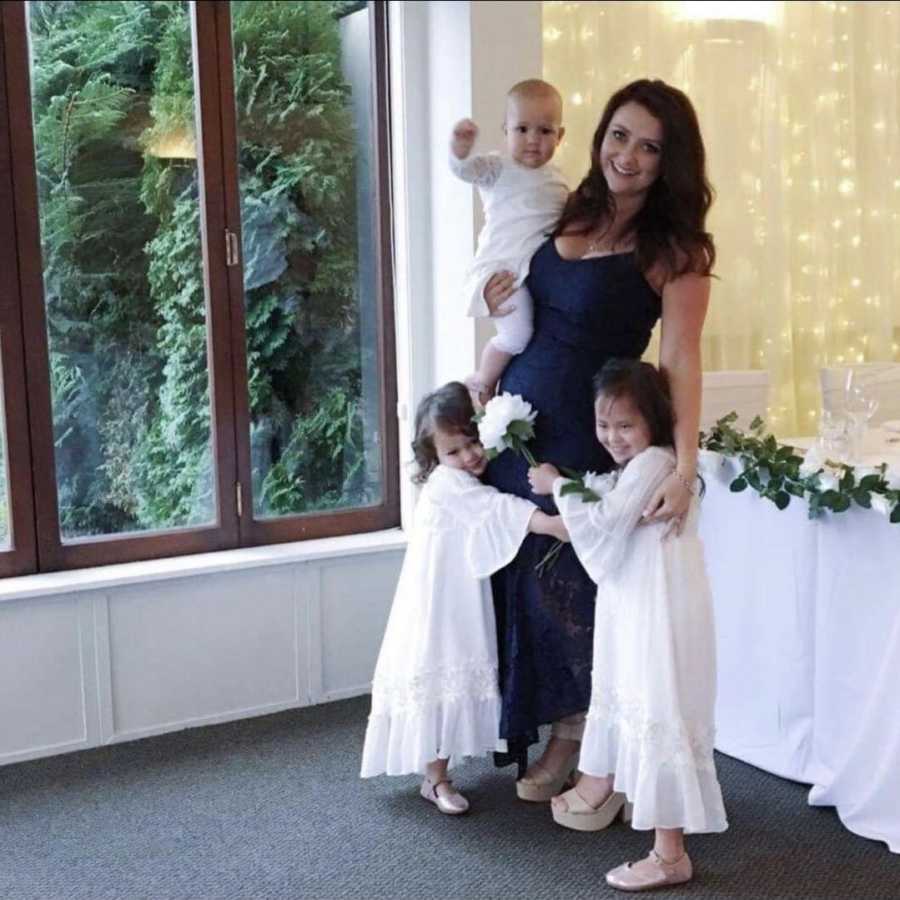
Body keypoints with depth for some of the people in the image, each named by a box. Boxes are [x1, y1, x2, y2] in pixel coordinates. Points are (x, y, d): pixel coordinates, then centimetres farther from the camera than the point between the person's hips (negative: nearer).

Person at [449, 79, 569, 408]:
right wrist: (460, 146, -41)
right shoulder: (498, 169, -2)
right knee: (517, 335, -23)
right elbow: (465, 169, -22)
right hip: (502, 270, -7)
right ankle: (482, 382, 3)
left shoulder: (557, 180, 17)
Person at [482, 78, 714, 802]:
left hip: (587, 436, -6)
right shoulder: (568, 217, 8)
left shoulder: (674, 251, -10)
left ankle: (580, 738, 22)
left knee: (570, 583, 2)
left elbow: (680, 361, -19)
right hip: (517, 418, 7)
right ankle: (562, 733, 29)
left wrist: (684, 467, -29)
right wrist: (498, 304, 0)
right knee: (524, 574, 12)